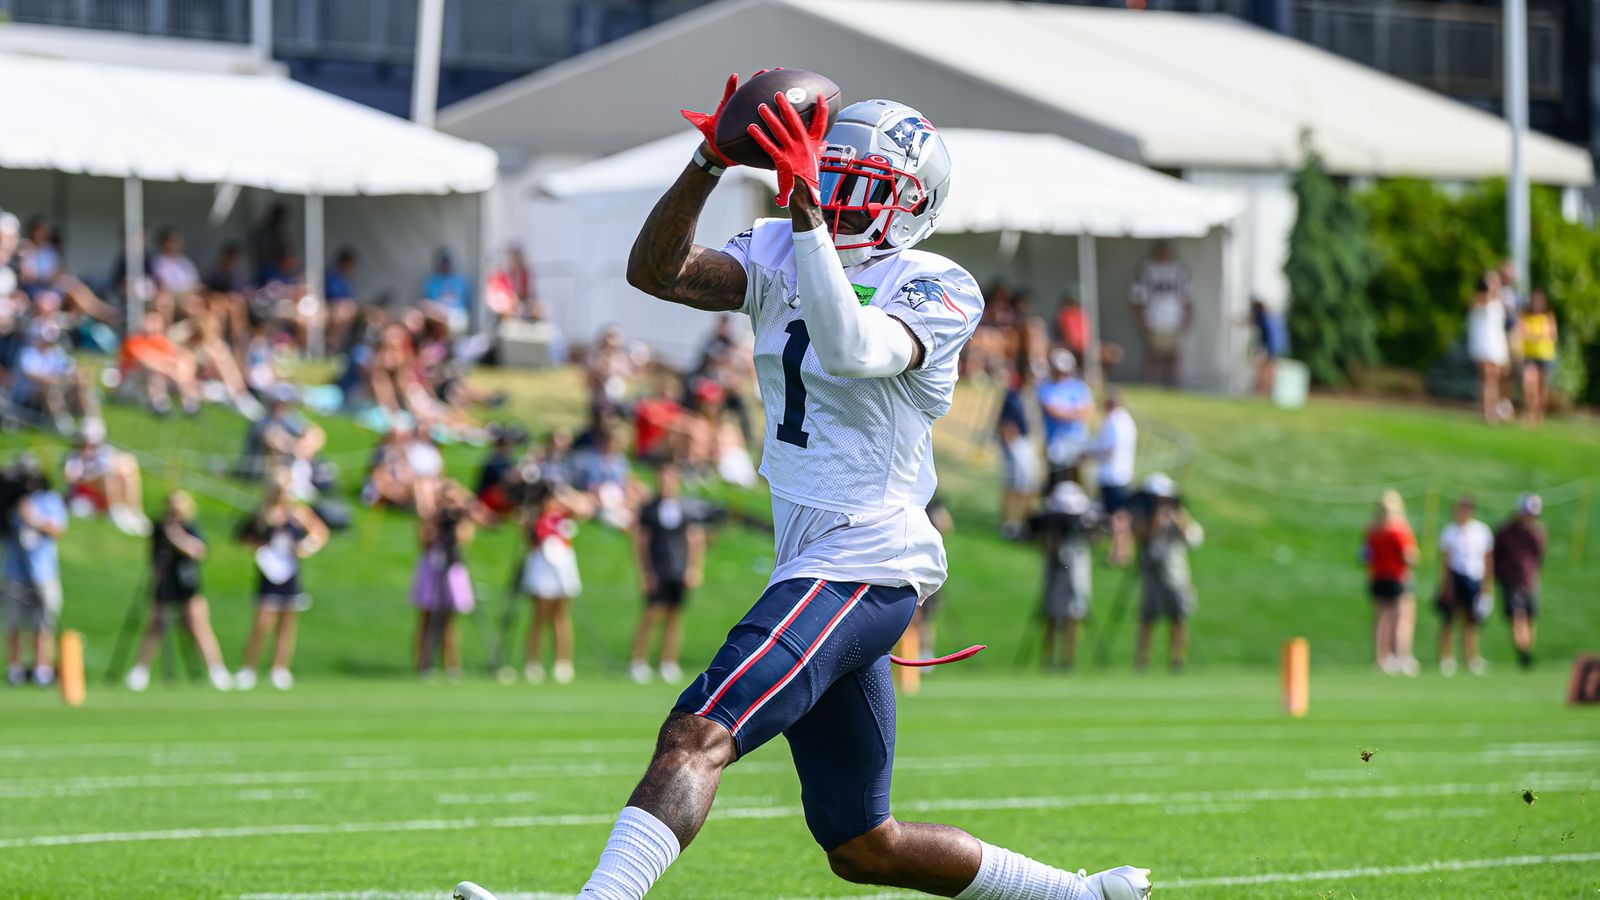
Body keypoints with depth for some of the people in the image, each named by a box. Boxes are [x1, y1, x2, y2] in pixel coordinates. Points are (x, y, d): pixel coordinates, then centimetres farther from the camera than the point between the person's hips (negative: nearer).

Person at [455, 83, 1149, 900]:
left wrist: (807, 210, -34)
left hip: (865, 567, -9)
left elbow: (854, 350, -28)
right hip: (811, 562, 9)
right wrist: (709, 165, -16)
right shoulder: (781, 258, 11)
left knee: (698, 735, -27)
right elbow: (655, 272, -2)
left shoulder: (937, 291, -8)